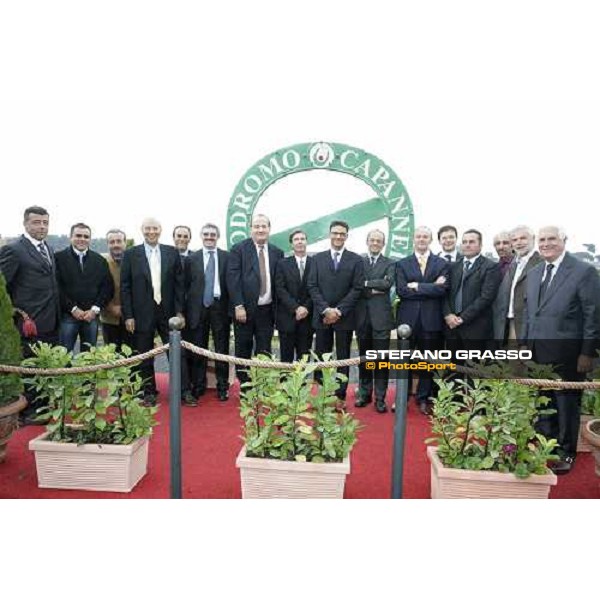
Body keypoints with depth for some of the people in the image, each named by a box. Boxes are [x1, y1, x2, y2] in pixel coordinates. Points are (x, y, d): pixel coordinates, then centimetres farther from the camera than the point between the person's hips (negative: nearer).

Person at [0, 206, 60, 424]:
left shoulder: (49, 250, 14)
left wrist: (57, 313, 11)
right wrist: (20, 314, -13)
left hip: (51, 322, 7)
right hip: (31, 323, -7)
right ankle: (27, 413, 18)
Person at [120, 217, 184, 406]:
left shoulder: (172, 252, 4)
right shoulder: (131, 254, 1)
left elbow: (179, 283, 4)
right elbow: (125, 287, 0)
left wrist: (179, 311, -2)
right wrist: (128, 315, -6)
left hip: (168, 312, 1)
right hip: (142, 313, 0)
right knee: (145, 357, 10)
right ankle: (149, 392, 25)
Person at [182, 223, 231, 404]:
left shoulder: (227, 257, 3)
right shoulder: (192, 259, 7)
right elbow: (186, 286, 6)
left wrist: (232, 307, -5)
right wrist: (186, 309, 0)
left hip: (220, 306, -1)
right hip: (198, 308, 1)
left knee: (222, 348, 5)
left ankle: (223, 387, 17)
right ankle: (198, 387, 22)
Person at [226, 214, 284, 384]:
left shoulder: (277, 252, 8)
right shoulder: (239, 249, -2)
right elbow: (233, 278, -9)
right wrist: (238, 306, -15)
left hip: (267, 310, 3)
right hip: (244, 309, -3)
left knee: (264, 351, 8)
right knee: (243, 350, 8)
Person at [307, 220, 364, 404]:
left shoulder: (356, 260, 2)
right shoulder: (318, 258, 8)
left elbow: (357, 289, -5)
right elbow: (312, 286, 1)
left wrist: (339, 311, -13)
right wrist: (325, 309, -11)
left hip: (345, 317, -1)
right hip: (322, 316, 2)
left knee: (343, 358, 7)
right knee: (321, 358, 5)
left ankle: (340, 396, 15)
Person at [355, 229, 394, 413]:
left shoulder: (389, 264, 6)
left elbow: (388, 282, -13)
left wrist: (366, 283, -12)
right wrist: (373, 290, -13)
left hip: (381, 316, -1)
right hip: (362, 316, 2)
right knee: (363, 357, 10)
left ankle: (380, 398, 10)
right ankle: (364, 393, 22)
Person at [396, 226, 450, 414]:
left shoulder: (442, 264, 6)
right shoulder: (402, 264, 7)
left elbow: (443, 289, -10)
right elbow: (401, 291, -8)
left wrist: (417, 286, -12)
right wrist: (430, 287, -10)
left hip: (431, 320, 0)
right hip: (408, 319, 0)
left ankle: (423, 399, 21)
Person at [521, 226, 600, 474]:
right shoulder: (534, 273, 11)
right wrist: (524, 343, 11)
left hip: (566, 355, -5)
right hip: (537, 353, 5)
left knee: (567, 403, 10)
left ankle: (566, 452, 27)